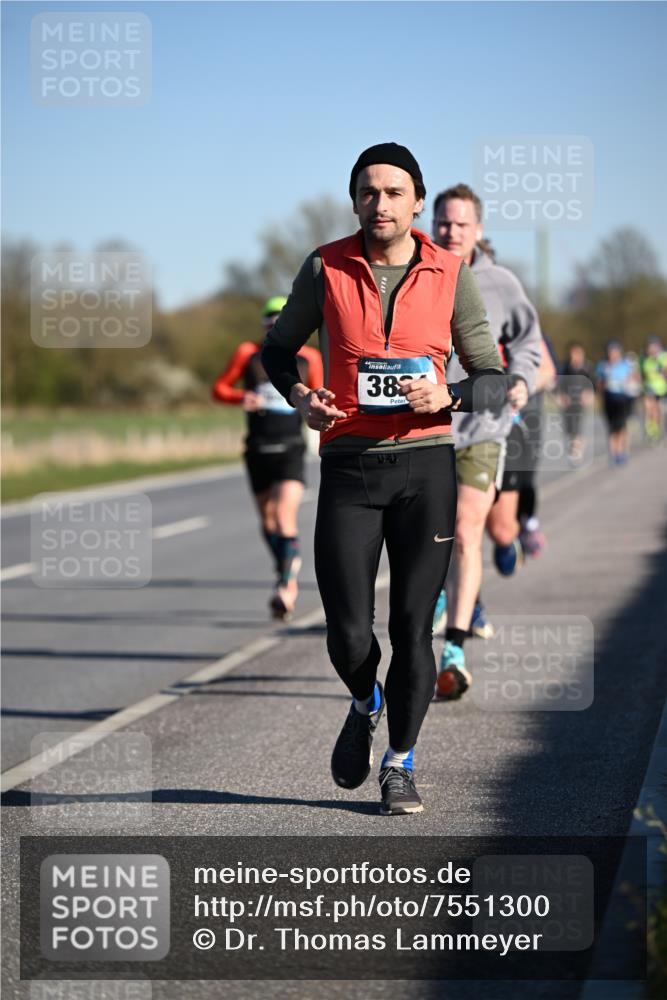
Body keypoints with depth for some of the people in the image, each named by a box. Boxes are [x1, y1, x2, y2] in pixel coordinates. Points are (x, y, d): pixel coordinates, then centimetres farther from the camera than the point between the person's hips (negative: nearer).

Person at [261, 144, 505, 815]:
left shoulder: (449, 275, 4)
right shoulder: (325, 268, 3)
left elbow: (492, 375, 9)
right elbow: (278, 347, 17)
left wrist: (447, 395, -12)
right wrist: (298, 396, -3)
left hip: (425, 463, 0)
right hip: (348, 464, 0)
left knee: (412, 628, 1)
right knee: (348, 636, -5)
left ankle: (401, 764, 19)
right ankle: (366, 706, 30)